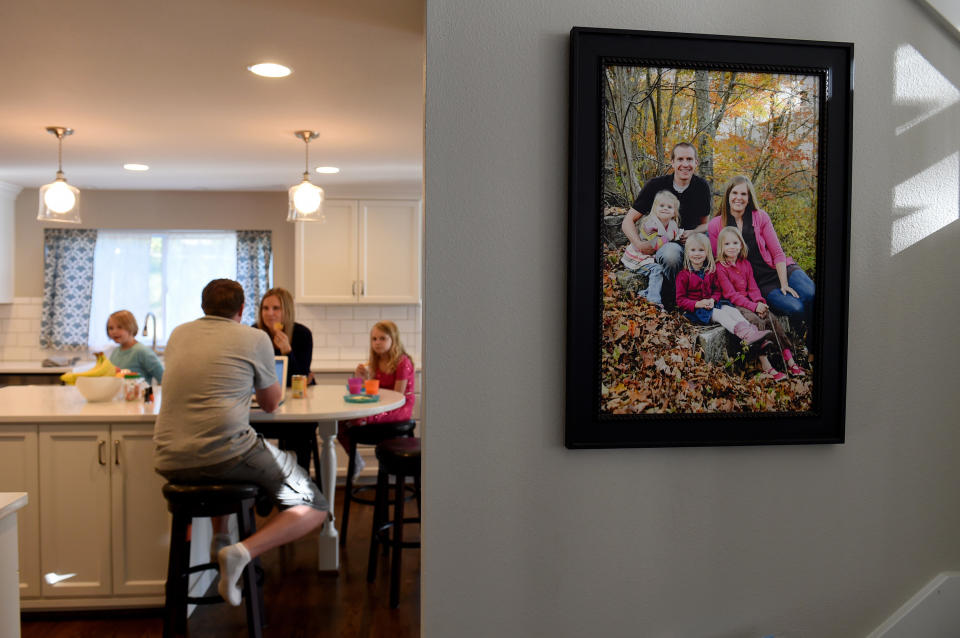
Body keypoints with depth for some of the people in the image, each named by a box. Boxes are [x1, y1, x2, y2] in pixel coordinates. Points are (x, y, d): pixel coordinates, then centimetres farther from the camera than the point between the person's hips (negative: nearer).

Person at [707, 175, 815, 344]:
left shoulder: (760, 217, 2)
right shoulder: (715, 226, -1)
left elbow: (777, 253, 0)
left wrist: (784, 284, -11)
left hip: (780, 270, 1)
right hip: (759, 283, -1)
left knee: (811, 295, -29)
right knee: (796, 308, -28)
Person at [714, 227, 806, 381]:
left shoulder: (745, 264, 13)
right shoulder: (720, 267, -8)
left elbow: (753, 287, 11)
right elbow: (731, 294, -13)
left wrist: (759, 302, -11)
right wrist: (753, 306, -20)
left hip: (749, 301, 6)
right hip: (733, 305, -6)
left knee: (773, 320, -14)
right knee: (756, 321, -29)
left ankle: (790, 361, -16)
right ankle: (766, 366, -31)